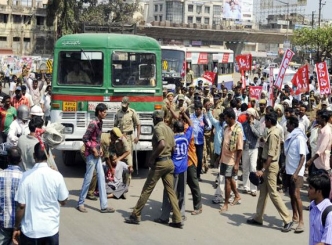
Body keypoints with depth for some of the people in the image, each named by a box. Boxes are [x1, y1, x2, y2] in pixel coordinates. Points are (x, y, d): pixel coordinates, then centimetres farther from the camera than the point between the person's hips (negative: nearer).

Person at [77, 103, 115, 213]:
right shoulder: (93, 123, -17)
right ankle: (80, 204, 12)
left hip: (97, 154, 9)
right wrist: (94, 150, -16)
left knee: (101, 178, 6)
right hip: (91, 154, -9)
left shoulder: (100, 123, 10)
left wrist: (100, 148, 10)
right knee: (88, 179, -1)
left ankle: (104, 206, 8)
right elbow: (85, 138, -19)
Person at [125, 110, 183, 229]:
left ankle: (135, 216, 8)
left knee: (147, 190, 1)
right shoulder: (169, 129, 14)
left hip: (160, 162, -8)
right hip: (169, 162, 8)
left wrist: (152, 157, -18)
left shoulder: (158, 128, -11)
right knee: (170, 191, 8)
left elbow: (162, 144, -26)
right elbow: (173, 147, 16)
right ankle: (177, 220, 5)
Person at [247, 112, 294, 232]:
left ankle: (288, 220, -3)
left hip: (270, 166, -10)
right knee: (263, 192, 14)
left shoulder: (273, 134, -20)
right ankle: (258, 218, 23)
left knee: (273, 193, -6)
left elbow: (271, 155, -25)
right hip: (268, 165, 10)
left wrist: (263, 170, -27)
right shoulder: (273, 132, 10)